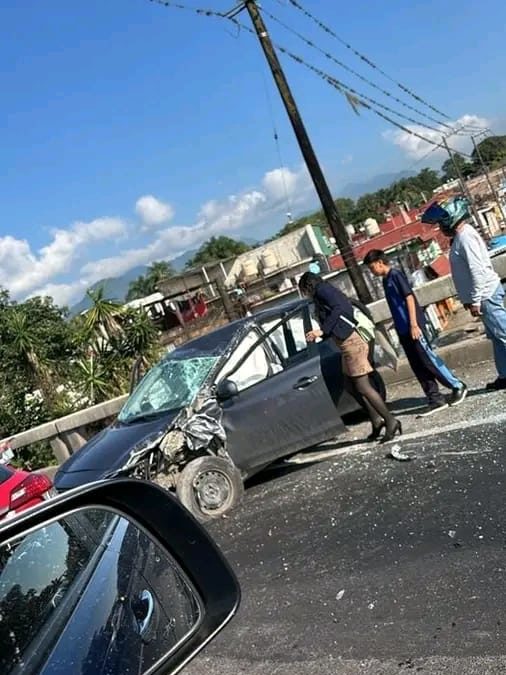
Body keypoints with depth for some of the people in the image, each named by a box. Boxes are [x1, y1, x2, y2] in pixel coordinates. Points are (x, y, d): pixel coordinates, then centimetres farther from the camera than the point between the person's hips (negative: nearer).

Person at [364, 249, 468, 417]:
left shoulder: (396, 274, -8)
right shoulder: (386, 280, 17)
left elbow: (409, 298, -15)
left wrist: (413, 324, -20)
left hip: (413, 326, -9)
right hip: (403, 330, 9)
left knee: (429, 360, -5)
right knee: (418, 367, 6)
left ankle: (458, 386, 9)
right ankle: (435, 399, 9)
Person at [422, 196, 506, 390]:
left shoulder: (465, 236, -15)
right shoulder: (460, 236, 16)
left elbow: (477, 269, -22)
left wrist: (475, 300, -21)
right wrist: (471, 298, 22)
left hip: (485, 294, -10)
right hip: (485, 294, 10)